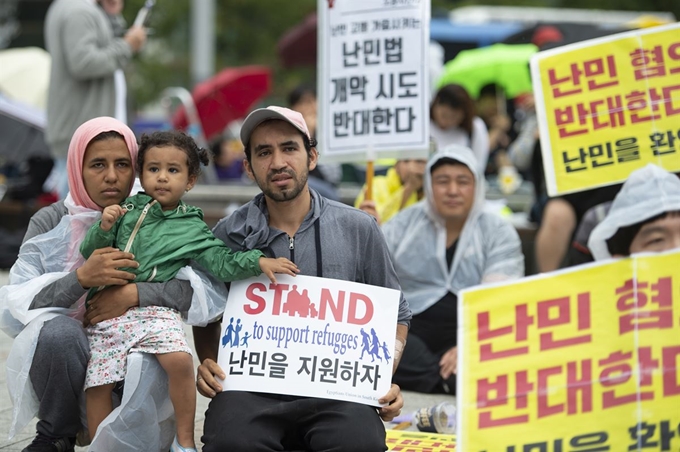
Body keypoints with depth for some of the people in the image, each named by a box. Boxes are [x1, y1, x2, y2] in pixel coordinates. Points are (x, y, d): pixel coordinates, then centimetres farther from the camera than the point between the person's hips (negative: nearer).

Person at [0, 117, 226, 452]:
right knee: (57, 331, -30)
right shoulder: (51, 223, 3)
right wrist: (80, 279, -23)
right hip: (65, 362, 1)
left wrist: (136, 294, -23)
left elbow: (214, 292, -12)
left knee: (144, 367, -34)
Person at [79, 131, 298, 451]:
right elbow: (89, 253, 12)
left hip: (155, 311, -2)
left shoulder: (191, 229, 9)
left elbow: (221, 263, 1)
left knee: (179, 360, -27)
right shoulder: (127, 211, 13)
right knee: (97, 384, -7)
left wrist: (258, 262, -13)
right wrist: (104, 229, -7)